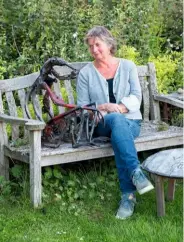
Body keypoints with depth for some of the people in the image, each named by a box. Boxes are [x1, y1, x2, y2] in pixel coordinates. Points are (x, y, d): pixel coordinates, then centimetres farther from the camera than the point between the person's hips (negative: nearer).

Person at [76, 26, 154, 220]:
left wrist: (118, 108, -18)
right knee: (117, 120, -40)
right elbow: (82, 106, 4)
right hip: (101, 124, -1)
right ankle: (135, 172, -52)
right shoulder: (85, 73, 8)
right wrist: (103, 107, -15)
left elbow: (136, 97, 0)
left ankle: (128, 194, -43)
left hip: (130, 120, 1)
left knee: (118, 136, -39)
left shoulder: (127, 66, 10)